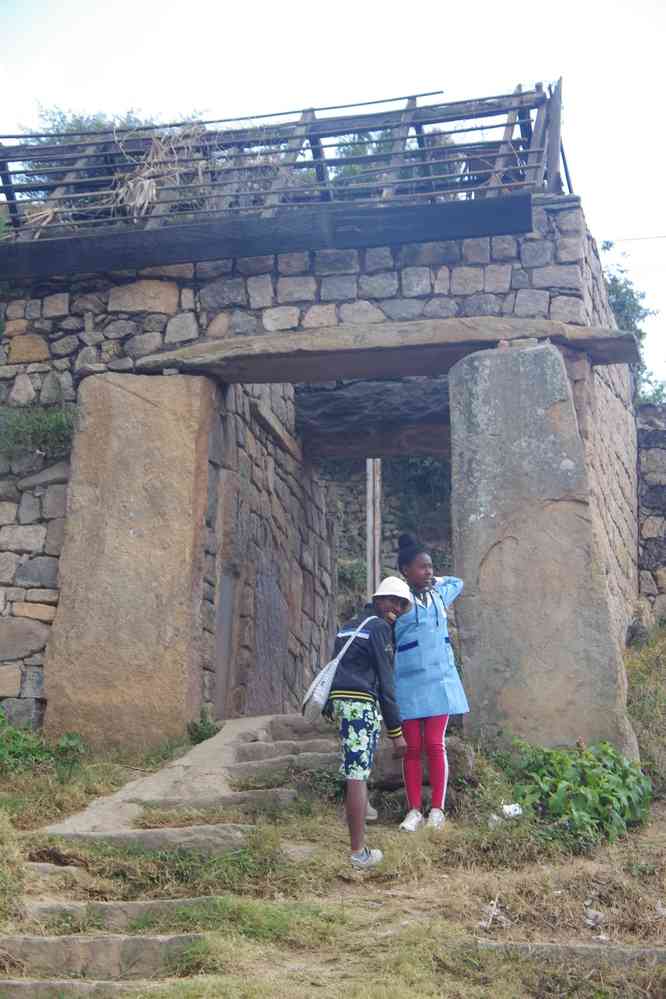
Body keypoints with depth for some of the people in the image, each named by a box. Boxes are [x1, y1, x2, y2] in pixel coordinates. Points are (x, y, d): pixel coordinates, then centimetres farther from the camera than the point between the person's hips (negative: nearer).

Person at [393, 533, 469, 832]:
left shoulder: (439, 595, 10)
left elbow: (457, 582, 32)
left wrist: (433, 580, 18)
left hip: (440, 680, 3)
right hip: (409, 683, -3)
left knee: (435, 745, 2)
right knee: (412, 748, 2)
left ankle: (437, 808, 8)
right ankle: (414, 810, 9)